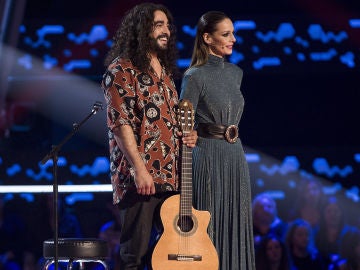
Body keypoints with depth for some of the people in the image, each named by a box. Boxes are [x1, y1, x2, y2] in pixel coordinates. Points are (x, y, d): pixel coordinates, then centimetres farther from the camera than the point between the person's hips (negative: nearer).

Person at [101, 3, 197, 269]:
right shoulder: (122, 70, -6)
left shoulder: (166, 71, 19)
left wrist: (188, 135, 7)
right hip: (140, 177, -8)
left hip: (171, 176, 8)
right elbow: (121, 123, -13)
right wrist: (139, 169, -20)